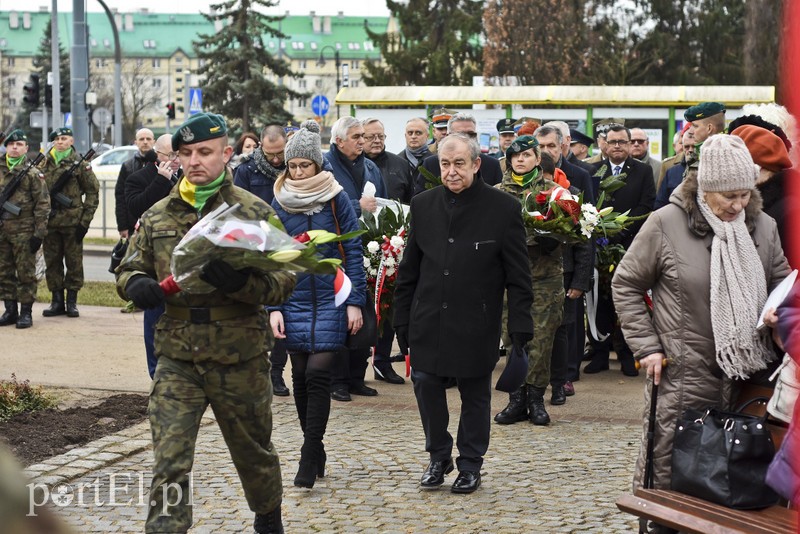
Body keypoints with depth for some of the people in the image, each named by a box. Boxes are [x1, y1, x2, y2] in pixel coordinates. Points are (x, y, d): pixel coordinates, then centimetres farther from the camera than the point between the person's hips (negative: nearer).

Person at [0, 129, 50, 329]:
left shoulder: (32, 173, -3)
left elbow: (43, 204, -5)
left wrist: (39, 233, -10)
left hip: (23, 230, -5)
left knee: (25, 273, -1)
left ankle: (26, 312, 4)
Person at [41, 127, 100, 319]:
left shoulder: (80, 164, 0)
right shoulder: (44, 163, 9)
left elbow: (93, 192, -1)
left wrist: (85, 220, -7)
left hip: (72, 222, -3)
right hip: (50, 222, 3)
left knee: (74, 262, 2)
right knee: (52, 262, 7)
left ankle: (72, 301, 9)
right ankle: (57, 301, 15)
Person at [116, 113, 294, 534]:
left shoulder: (255, 212, -4)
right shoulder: (158, 215, 6)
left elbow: (283, 282, -9)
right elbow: (128, 269, 16)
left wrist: (241, 283, -30)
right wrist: (136, 285, -9)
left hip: (239, 360, -1)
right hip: (176, 360, 1)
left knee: (254, 451, 19)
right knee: (169, 463, -8)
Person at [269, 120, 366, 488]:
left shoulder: (336, 199, -3)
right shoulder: (280, 203, 4)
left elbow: (353, 251, -2)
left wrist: (355, 301, -7)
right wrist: (273, 306, -2)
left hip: (330, 302, -3)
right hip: (294, 302, 3)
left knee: (318, 375, -11)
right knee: (301, 377, 8)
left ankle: (309, 459, -7)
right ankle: (315, 450, 22)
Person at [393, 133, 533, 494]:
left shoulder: (503, 208, -6)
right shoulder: (424, 205, 5)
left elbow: (518, 275, -4)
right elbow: (409, 270, 10)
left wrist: (521, 324, -8)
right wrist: (402, 321, 8)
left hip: (476, 325, -3)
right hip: (428, 322, 3)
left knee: (475, 395, 7)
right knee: (426, 386, 3)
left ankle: (470, 464, 23)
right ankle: (438, 457, 23)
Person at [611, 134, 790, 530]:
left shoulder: (763, 227, 6)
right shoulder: (666, 224, -7)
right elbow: (626, 285, 1)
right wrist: (646, 347, -4)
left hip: (747, 378, 4)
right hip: (683, 379, -4)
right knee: (666, 480, 0)